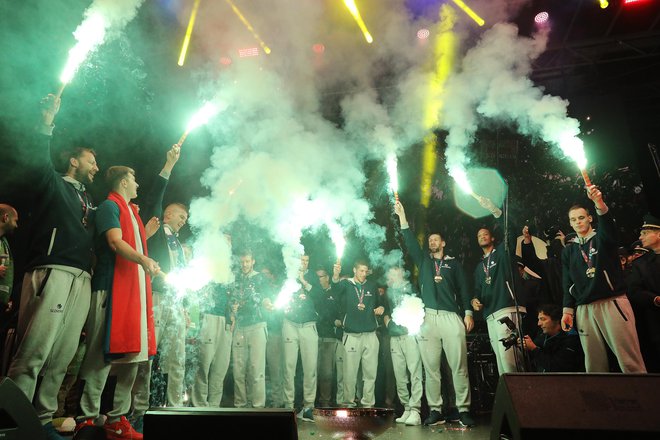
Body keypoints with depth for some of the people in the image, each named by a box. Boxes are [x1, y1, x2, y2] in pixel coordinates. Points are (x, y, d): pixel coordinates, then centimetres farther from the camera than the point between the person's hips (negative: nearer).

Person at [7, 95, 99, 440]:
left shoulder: (89, 200, 30)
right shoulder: (53, 183, 13)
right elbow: (38, 162, -7)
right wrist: (47, 121, -11)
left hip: (81, 279, 6)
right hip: (52, 271, -6)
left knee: (62, 356, 2)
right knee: (34, 351, -12)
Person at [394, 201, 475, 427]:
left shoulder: (454, 263, 17)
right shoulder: (423, 261, 20)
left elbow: (463, 288, 11)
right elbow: (410, 243, 12)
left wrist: (468, 313, -1)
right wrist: (402, 216, 6)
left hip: (451, 316, -1)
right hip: (427, 317, 2)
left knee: (459, 366, -3)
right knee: (431, 368, 1)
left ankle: (463, 410, 3)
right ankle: (435, 410, 6)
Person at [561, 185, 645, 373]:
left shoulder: (602, 238, 9)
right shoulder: (568, 250, 18)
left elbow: (608, 224, -16)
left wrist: (599, 203, -35)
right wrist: (567, 310, 5)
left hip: (613, 302, -3)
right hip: (584, 309, 3)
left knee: (630, 362, -7)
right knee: (594, 365, 3)